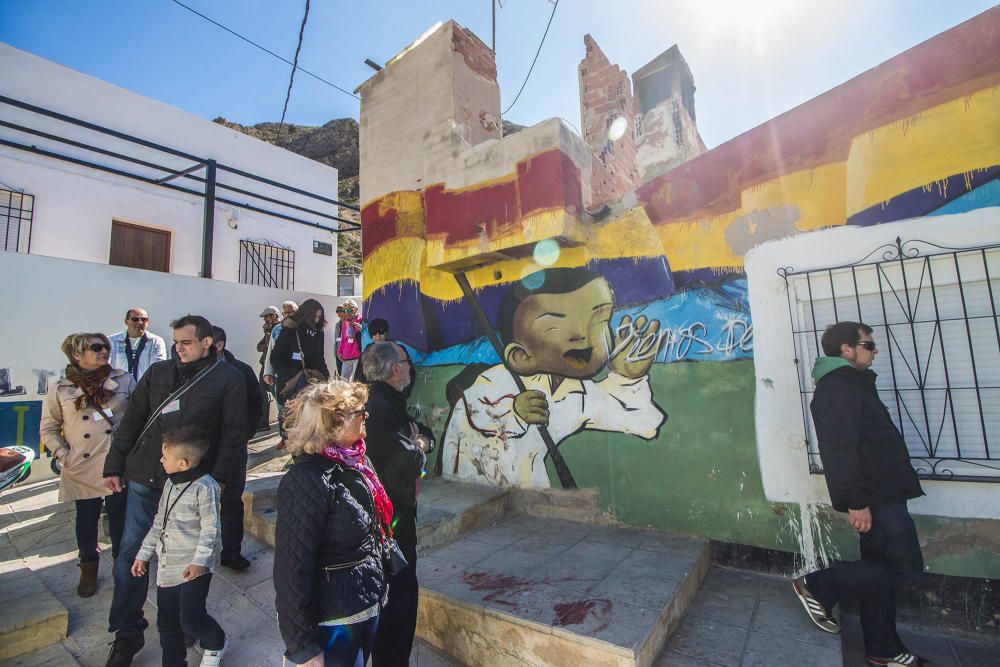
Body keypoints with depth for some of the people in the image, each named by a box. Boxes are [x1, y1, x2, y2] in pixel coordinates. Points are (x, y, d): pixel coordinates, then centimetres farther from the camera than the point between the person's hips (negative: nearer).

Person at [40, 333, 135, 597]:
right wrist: (64, 456, -4)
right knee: (86, 520, 14)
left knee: (120, 518, 10)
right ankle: (89, 567, 37)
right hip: (83, 470, 1)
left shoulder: (124, 380, -1)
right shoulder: (60, 389, -1)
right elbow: (48, 429, 7)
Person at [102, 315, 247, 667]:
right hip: (144, 478, 3)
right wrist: (114, 466, 7)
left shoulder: (229, 379, -7)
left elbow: (233, 434, -9)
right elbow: (131, 421, 10)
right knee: (131, 552, 9)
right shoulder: (158, 372, 6)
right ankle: (127, 633, 27)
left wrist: (216, 479, -13)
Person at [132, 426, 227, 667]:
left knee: (191, 618, -6)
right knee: (167, 621, 17)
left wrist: (199, 560, -23)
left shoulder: (204, 486, -19)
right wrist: (144, 554, 19)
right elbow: (159, 522, 18)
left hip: (193, 568, -8)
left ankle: (215, 643, 25)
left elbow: (210, 528, -18)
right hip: (166, 566, 8)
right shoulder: (170, 484, 7)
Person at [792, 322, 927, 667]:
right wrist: (855, 501, -25)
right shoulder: (837, 389, -18)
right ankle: (817, 586, 3)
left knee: (881, 568, 15)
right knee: (906, 567, -4)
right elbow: (839, 450, -25)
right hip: (876, 497, -10)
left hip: (883, 493, 10)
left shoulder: (851, 384, 17)